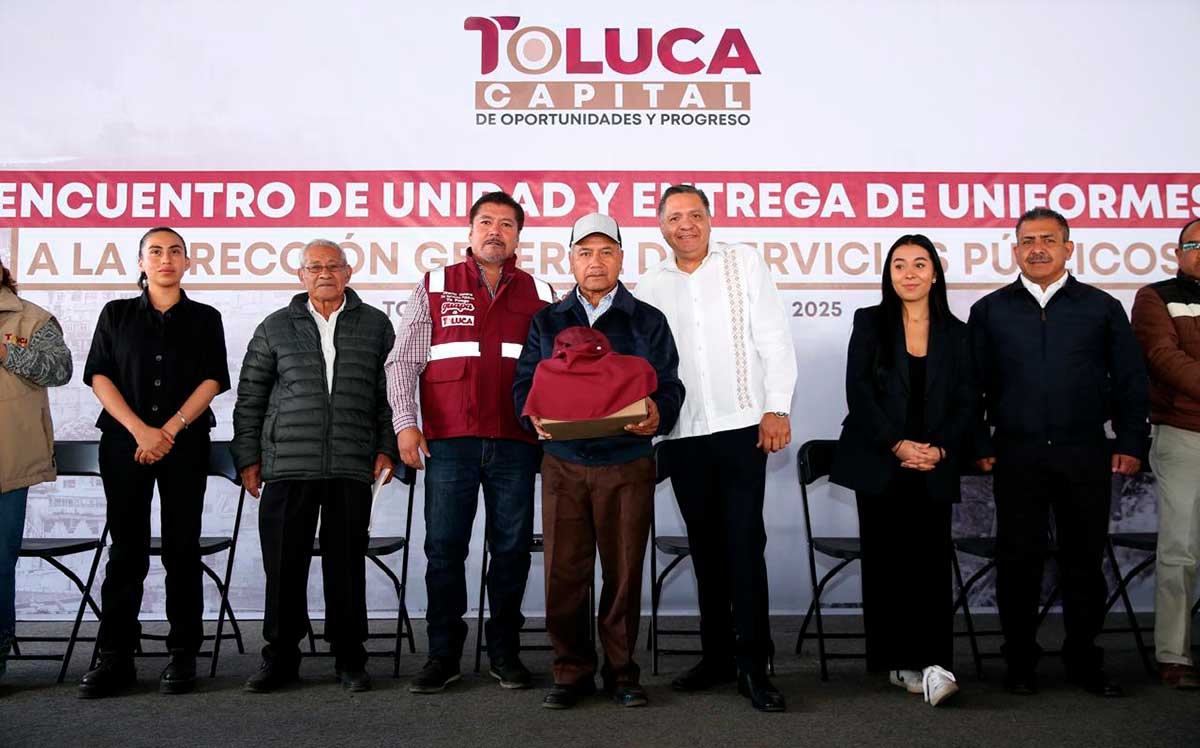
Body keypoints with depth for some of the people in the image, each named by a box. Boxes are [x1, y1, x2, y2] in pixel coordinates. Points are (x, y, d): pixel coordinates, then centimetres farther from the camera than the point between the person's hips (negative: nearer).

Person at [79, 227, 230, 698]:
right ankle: (115, 657, 8)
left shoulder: (205, 318, 10)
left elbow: (212, 381, 1)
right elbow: (99, 377, 3)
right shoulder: (116, 315, 12)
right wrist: (140, 430, -10)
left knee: (182, 549, 0)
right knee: (126, 548, 1)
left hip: (186, 444, -1)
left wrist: (171, 429, -11)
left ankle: (183, 655, 7)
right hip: (124, 442, 1)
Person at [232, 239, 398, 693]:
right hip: (287, 466, 1)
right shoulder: (276, 327, 11)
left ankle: (349, 658, 16)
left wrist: (386, 449, 2)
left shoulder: (375, 325, 10)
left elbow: (389, 393, 10)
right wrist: (248, 456, 7)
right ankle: (280, 657, 18)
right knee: (284, 564, 3)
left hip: (353, 468, 0)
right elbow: (249, 398, 12)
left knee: (347, 565, 4)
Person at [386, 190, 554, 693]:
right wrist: (404, 423, -3)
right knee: (444, 547, 2)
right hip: (449, 440, -1)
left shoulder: (541, 294, 12)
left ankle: (505, 652, 18)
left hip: (516, 443, 1)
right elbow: (403, 361, 7)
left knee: (512, 548, 5)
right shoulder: (434, 287, 10)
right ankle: (443, 654, 14)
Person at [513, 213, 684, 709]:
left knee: (624, 570, 4)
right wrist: (536, 416, -11)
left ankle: (621, 670, 19)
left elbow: (668, 385, 6)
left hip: (628, 463, -1)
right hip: (564, 464, 1)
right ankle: (572, 672, 15)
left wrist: (657, 415, -16)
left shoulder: (647, 321, 10)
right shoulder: (547, 321, 14)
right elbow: (524, 382, 10)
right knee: (564, 571, 1)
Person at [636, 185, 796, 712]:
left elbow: (773, 337, -1)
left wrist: (777, 408, -9)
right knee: (705, 547, 11)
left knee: (744, 544, -6)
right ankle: (717, 654, 22)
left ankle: (753, 665, 2)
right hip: (682, 433, 3)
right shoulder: (650, 286, 11)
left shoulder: (743, 263, 5)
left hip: (742, 425, -3)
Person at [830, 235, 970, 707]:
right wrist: (896, 444, -11)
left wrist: (939, 449, -9)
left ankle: (931, 664, -12)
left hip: (934, 468, 1)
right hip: (879, 464, -1)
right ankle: (898, 662, 9)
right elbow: (858, 392, -2)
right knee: (885, 562, 1)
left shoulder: (955, 334, 11)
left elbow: (966, 403, 7)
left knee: (930, 559, -9)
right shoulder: (869, 323, 6)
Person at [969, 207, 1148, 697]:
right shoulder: (989, 311, 8)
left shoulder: (1102, 308, 9)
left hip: (1086, 456, 1)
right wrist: (978, 445, 0)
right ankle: (1020, 661, 17)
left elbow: (1131, 381, 9)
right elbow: (971, 385, 7)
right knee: (1018, 560, 4)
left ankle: (1084, 661, 22)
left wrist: (1130, 443, 2)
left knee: (1084, 560, 8)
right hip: (1017, 458, 0)